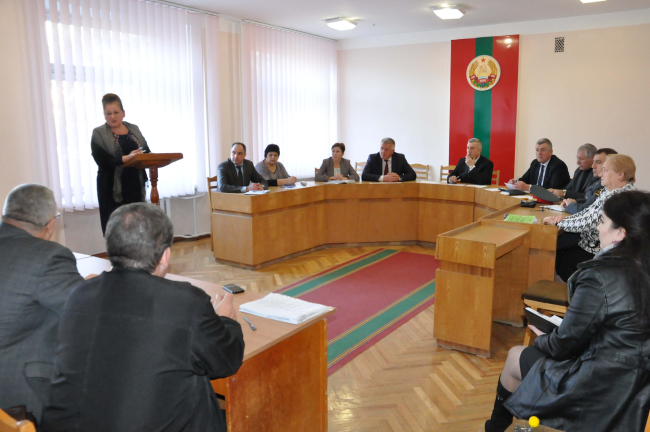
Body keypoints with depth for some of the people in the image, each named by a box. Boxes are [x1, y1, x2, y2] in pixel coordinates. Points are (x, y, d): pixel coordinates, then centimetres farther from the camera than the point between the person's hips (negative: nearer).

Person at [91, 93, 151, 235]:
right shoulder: (98, 134, -2)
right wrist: (125, 158, -30)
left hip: (135, 186, 4)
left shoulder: (134, 129, 12)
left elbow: (147, 152, 10)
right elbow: (102, 160, -15)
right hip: (112, 189, -3)